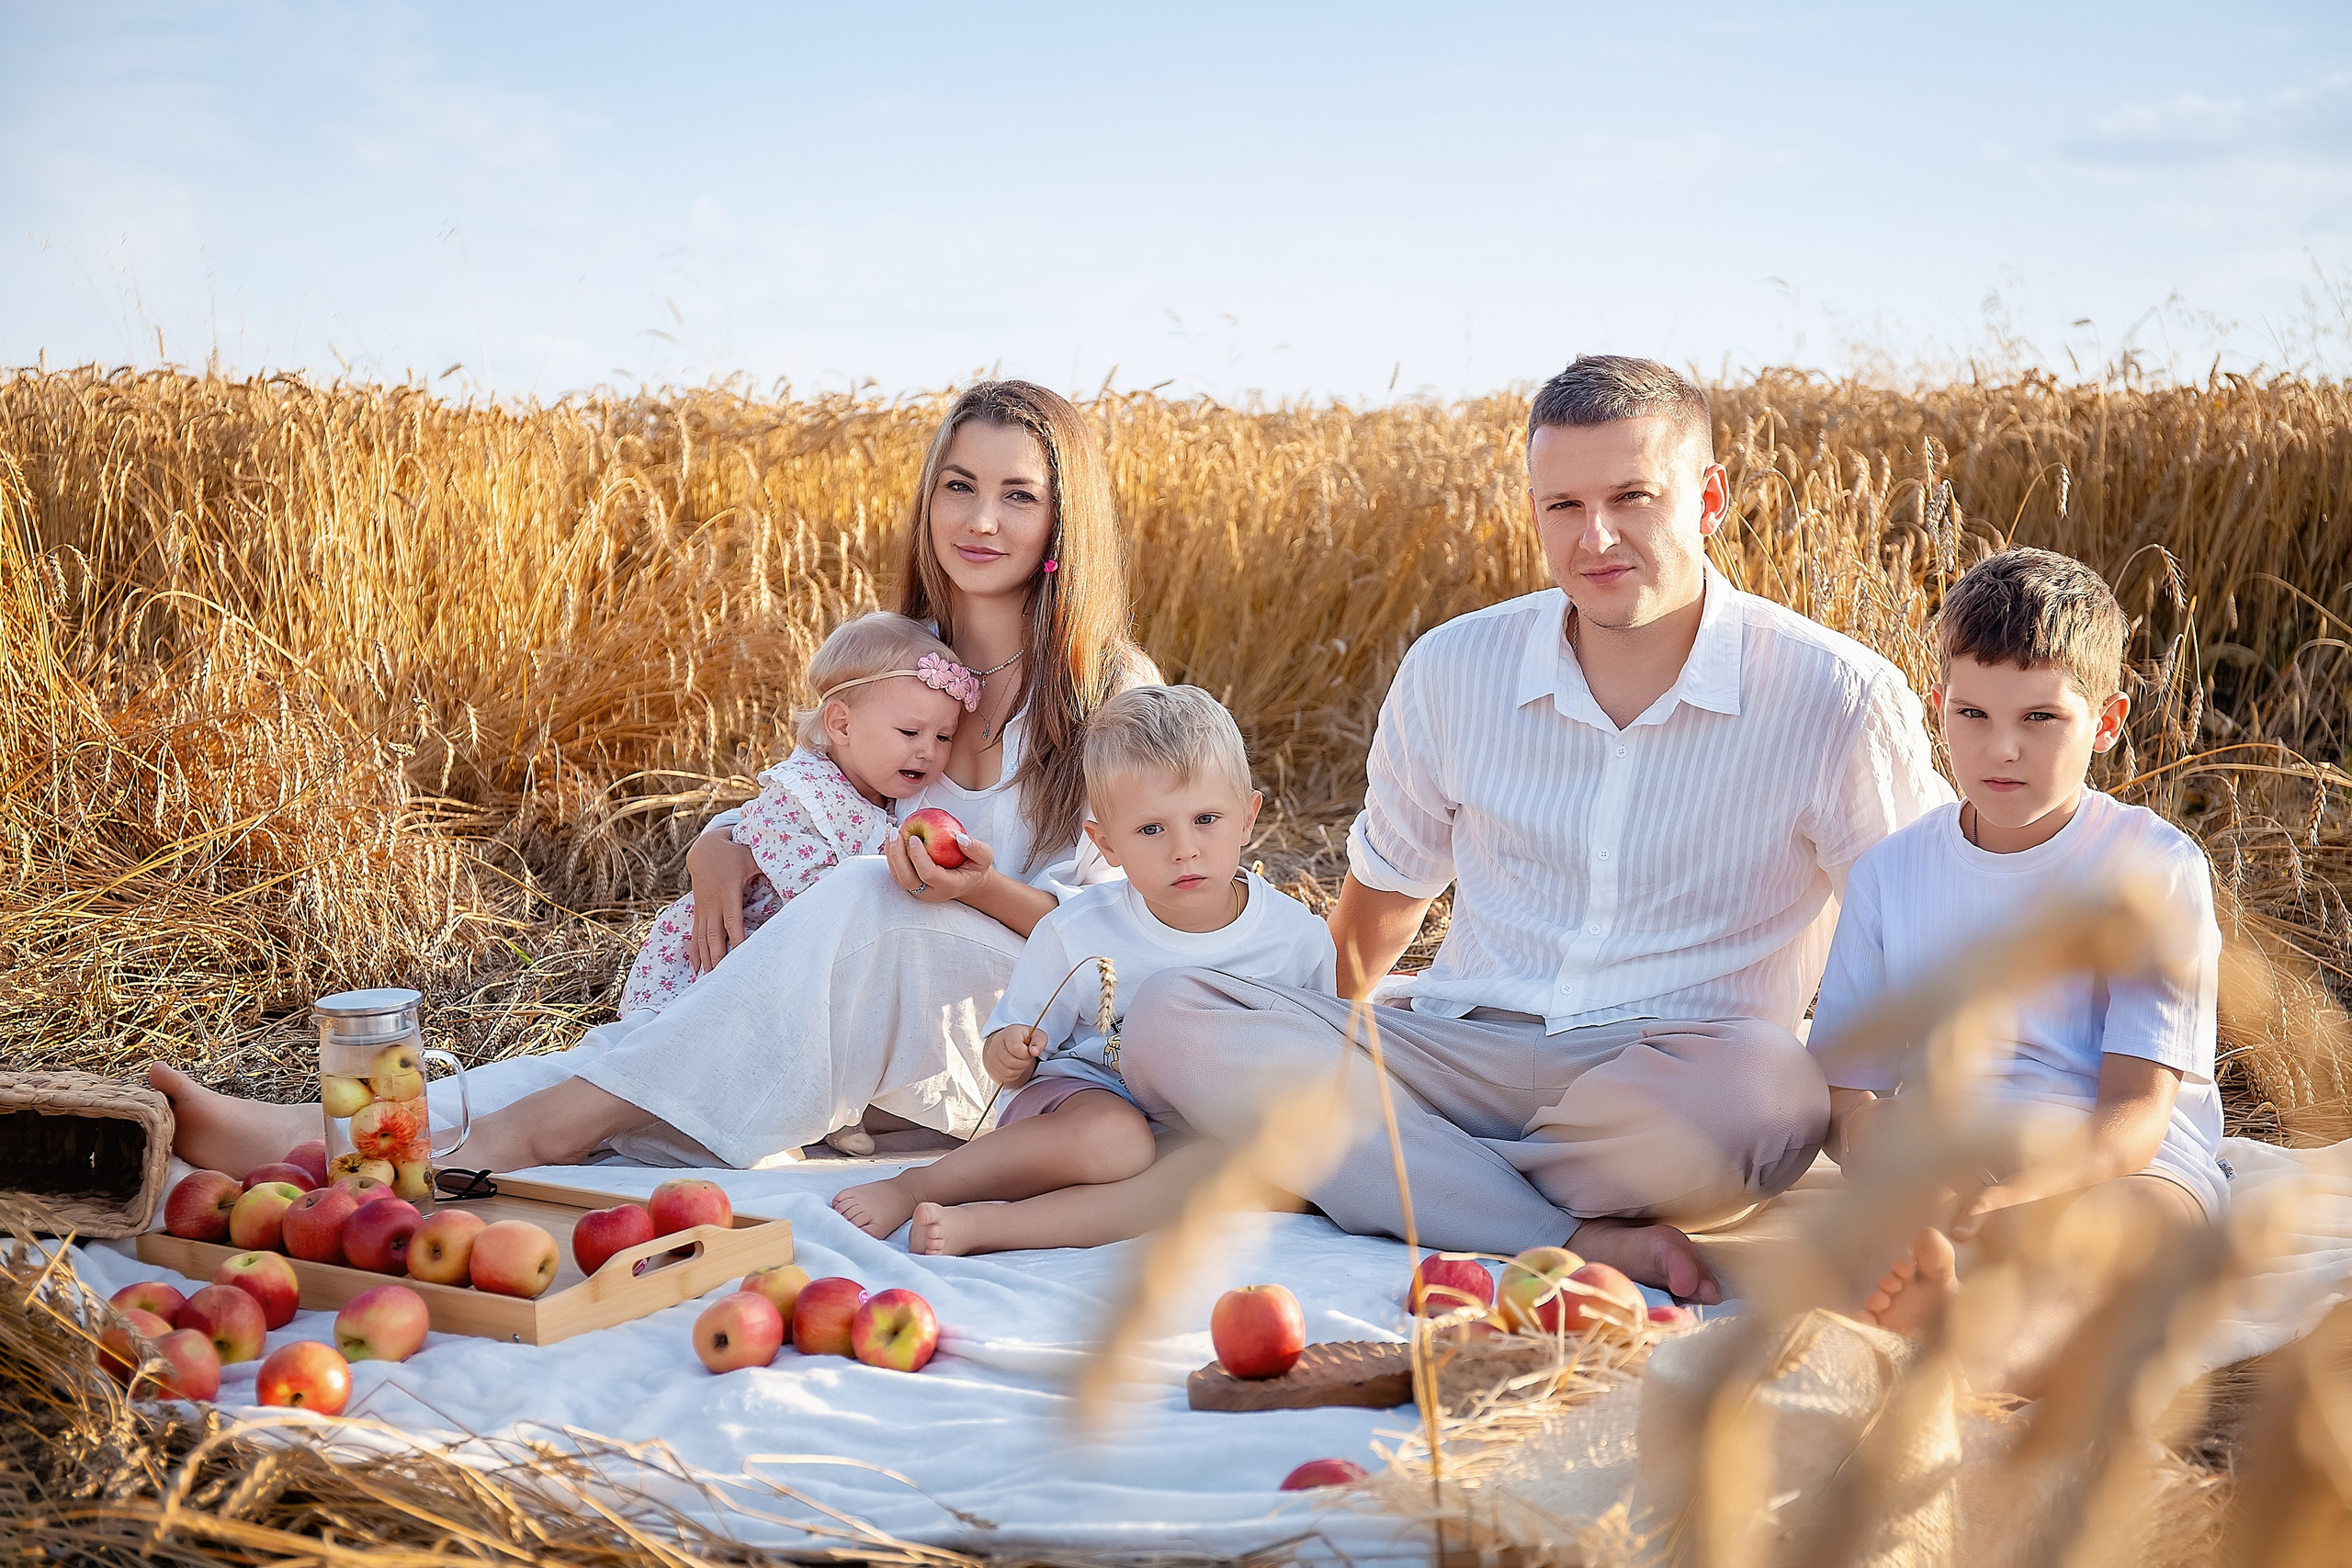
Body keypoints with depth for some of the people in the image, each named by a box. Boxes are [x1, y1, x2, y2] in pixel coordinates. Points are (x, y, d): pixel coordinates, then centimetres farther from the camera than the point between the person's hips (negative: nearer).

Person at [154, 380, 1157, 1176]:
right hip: (853, 1032, 4)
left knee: (863, 893, -37)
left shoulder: (1114, 691, -1)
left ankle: (514, 1139, -43)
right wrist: (717, 850, -10)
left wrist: (985, 889, -24)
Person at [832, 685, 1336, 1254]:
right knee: (1116, 1142, -38)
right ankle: (910, 1187, -23)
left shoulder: (1298, 936, -5)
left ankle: (979, 1225, -32)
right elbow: (1010, 1063, 1)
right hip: (1077, 1096, -2)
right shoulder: (1076, 934, -7)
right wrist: (1011, 1056, -21)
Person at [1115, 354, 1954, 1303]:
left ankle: (1370, 1177, -17)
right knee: (1168, 1017, -20)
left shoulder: (1834, 697, -5)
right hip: (1463, 1044, 3)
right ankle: (1587, 1242, -27)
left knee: (1764, 1097, -40)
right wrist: (1315, 1054, 17)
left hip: (1674, 1062, -3)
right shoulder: (1452, 671, 5)